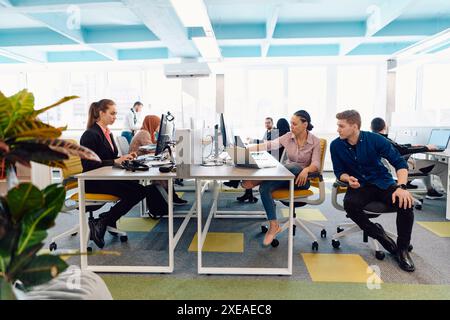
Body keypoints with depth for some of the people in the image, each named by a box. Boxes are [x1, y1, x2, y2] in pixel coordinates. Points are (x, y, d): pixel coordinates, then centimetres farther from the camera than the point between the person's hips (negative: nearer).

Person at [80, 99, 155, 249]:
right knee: (133, 193, -24)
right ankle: (100, 224, -11)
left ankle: (107, 218, -1)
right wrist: (115, 161, -22)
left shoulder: (108, 133, 15)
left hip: (108, 177, 9)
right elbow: (88, 164, -19)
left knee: (143, 188, -10)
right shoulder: (90, 134, -12)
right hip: (93, 182, -8)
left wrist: (124, 157, 1)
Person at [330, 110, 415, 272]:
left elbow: (400, 162, -11)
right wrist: (348, 178, -23)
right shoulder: (336, 145, -8)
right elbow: (339, 172, 1)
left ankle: (402, 248, -8)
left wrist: (401, 187, -26)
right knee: (349, 204, -33)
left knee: (405, 201, -29)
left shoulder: (374, 139, -13)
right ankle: (378, 233, -5)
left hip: (383, 182, 0)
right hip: (359, 185, 1)